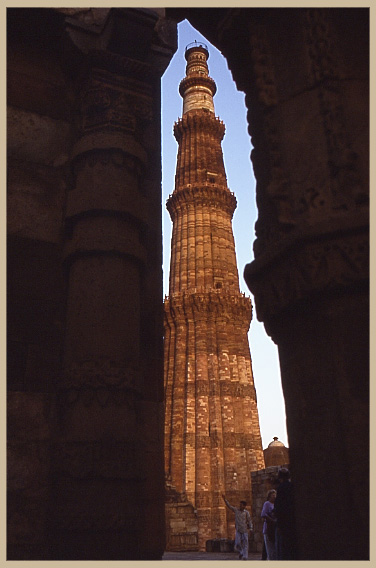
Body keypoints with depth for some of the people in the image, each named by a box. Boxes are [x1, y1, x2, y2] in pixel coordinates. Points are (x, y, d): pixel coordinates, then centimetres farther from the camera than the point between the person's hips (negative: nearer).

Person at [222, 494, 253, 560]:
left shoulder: (246, 512, -1)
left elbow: (249, 521, 0)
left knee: (245, 544, -3)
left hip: (244, 530, -2)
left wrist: (251, 528, -13)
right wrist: (225, 499, 2)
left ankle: (245, 557, 5)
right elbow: (229, 506, 8)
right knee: (237, 544, -3)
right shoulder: (236, 510, 4)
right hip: (238, 530, 2)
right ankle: (241, 552, 25)